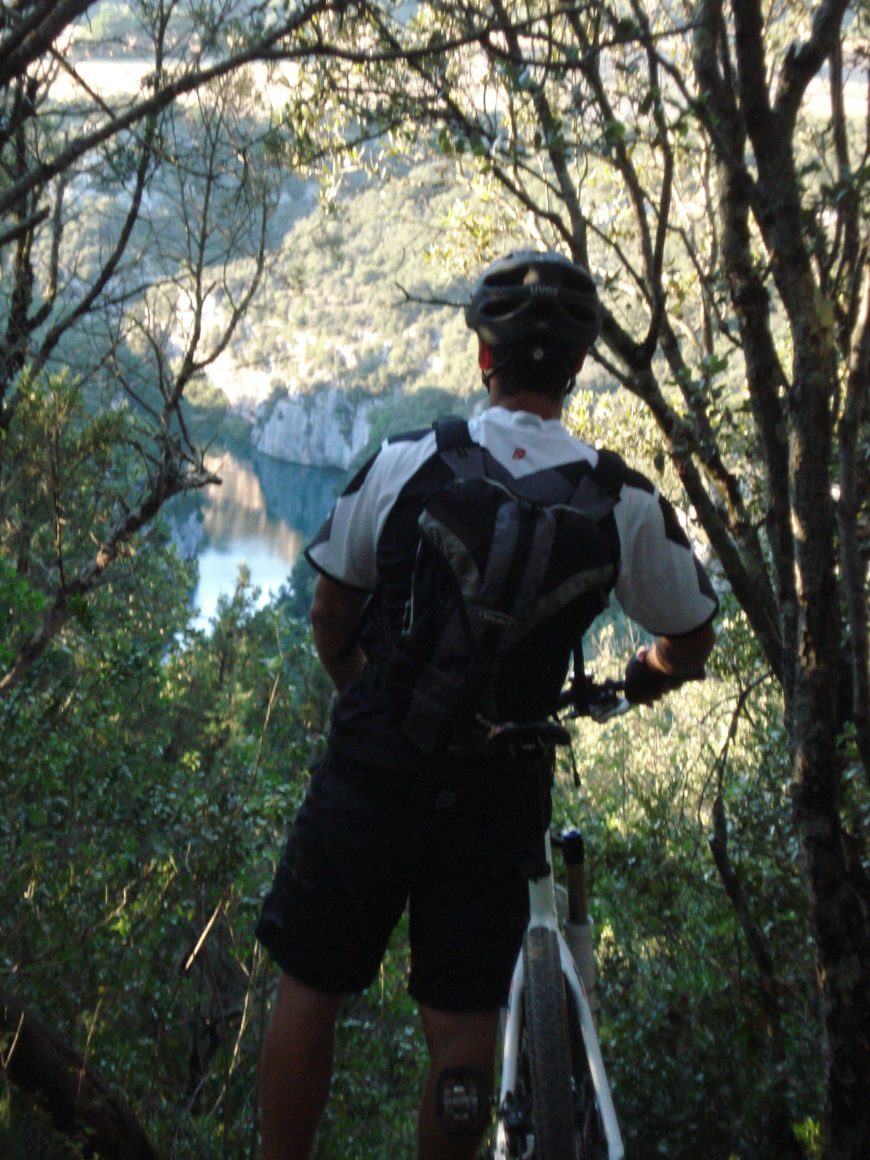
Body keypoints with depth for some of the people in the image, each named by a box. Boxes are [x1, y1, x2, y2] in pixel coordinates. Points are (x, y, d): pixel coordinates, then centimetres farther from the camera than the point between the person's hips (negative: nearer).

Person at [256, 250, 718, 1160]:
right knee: (463, 1032, 13)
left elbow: (330, 617, 3)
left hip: (368, 774, 0)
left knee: (309, 992, 16)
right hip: (493, 801, 1)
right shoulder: (626, 503, -7)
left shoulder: (402, 462, -8)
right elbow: (688, 646, 7)